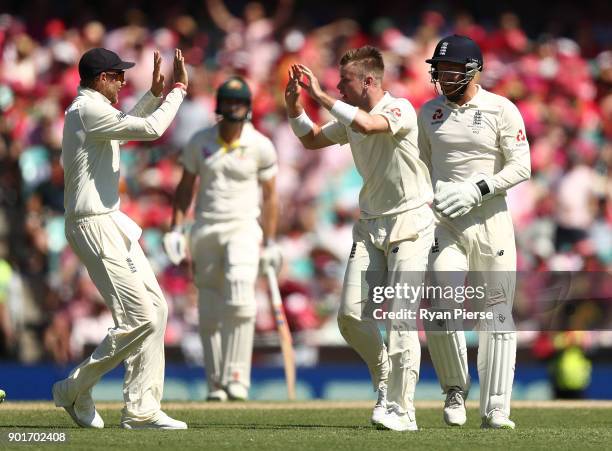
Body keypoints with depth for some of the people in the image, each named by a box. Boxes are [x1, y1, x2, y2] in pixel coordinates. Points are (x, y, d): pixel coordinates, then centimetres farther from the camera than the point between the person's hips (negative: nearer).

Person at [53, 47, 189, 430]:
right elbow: (151, 129, -22)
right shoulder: (89, 110, -15)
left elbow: (128, 126, 35)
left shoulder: (90, 109, 16)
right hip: (93, 225, -11)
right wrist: (179, 89, -12)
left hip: (111, 224, 11)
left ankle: (142, 409, 8)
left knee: (155, 308, 7)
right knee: (140, 317, -12)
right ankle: (75, 390, 0)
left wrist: (155, 93, 25)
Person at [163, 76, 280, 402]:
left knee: (239, 301, -22)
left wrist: (271, 244, 2)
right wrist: (176, 229, 0)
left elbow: (270, 196, 4)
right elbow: (185, 188, 11)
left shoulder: (260, 146, 0)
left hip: (243, 228, -3)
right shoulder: (199, 142, 5)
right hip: (205, 228, 3)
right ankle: (216, 384, 11)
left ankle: (236, 377, -22)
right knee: (209, 313, 3)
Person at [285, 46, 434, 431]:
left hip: (410, 222, -7)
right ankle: (385, 377, 20)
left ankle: (402, 411, -10)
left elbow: (368, 124, -35)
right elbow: (312, 140, 24)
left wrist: (320, 95, -28)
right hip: (370, 224, 7)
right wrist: (294, 104, 7)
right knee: (351, 314, -2)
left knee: (400, 318, -12)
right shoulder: (350, 118, 9)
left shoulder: (400, 110, -15)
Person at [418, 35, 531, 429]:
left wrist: (476, 190, -18)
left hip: (490, 221, -2)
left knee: (497, 315, -1)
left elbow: (521, 167, -7)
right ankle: (455, 388, 9)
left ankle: (495, 409, 3)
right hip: (443, 222, 2)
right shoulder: (428, 113, 8)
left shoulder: (501, 111, -3)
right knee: (443, 309, -14)